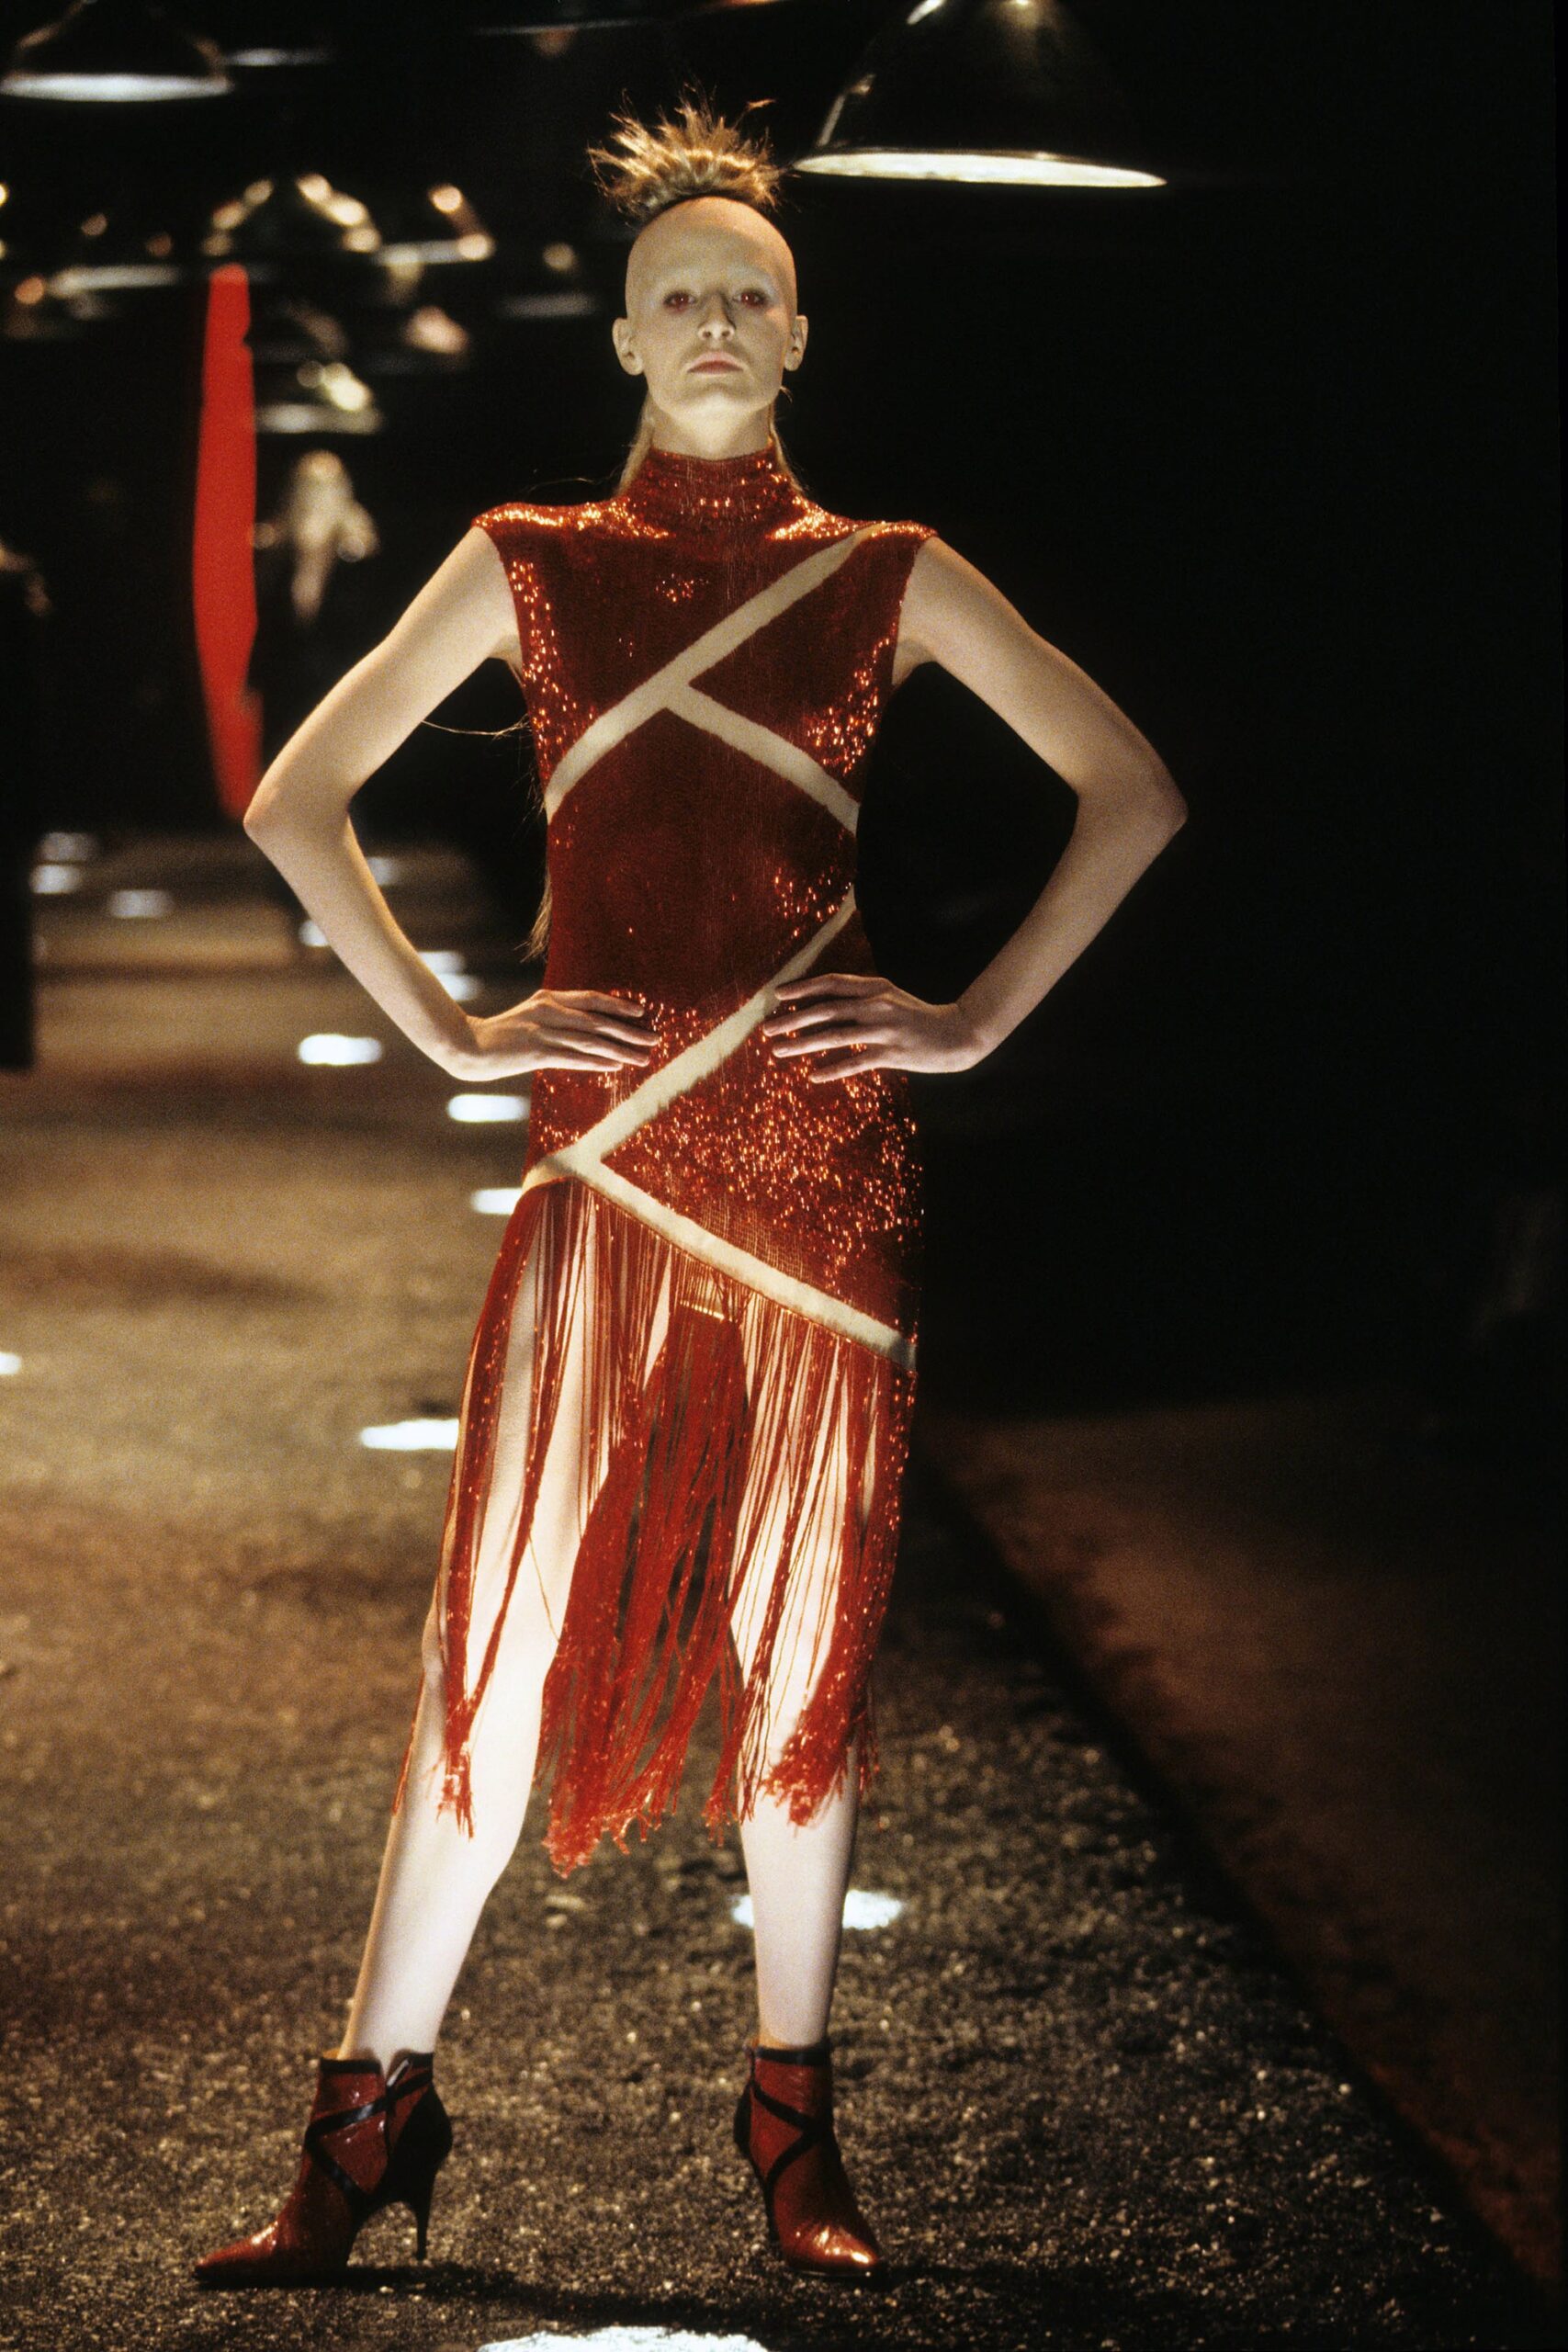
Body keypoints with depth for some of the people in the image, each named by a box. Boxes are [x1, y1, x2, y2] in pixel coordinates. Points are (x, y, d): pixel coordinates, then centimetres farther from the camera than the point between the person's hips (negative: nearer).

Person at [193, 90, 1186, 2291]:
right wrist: (445, 1028, 0)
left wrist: (986, 1014, 3)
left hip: (828, 1159, 1)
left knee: (805, 1641, 5)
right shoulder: (533, 562, 8)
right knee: (505, 1631, -4)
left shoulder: (889, 579, 9)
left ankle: (795, 2124, 17)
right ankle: (373, 2112, 6)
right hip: (607, 1162, -1)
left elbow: (1131, 788, 10)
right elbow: (298, 798, 8)